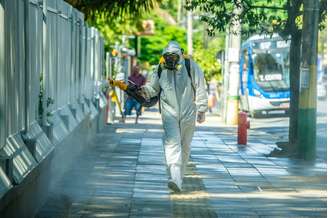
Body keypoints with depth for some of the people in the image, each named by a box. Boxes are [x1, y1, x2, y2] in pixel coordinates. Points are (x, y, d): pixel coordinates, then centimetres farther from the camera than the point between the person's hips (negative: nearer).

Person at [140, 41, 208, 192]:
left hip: (188, 112, 0)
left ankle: (179, 176, 25)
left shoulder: (190, 67, -4)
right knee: (172, 143, -16)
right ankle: (175, 179, -27)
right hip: (169, 113, 0)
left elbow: (200, 89, 0)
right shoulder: (161, 69, 4)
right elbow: (153, 87, 15)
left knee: (185, 146, 10)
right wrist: (145, 90, -9)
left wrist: (201, 110, -2)